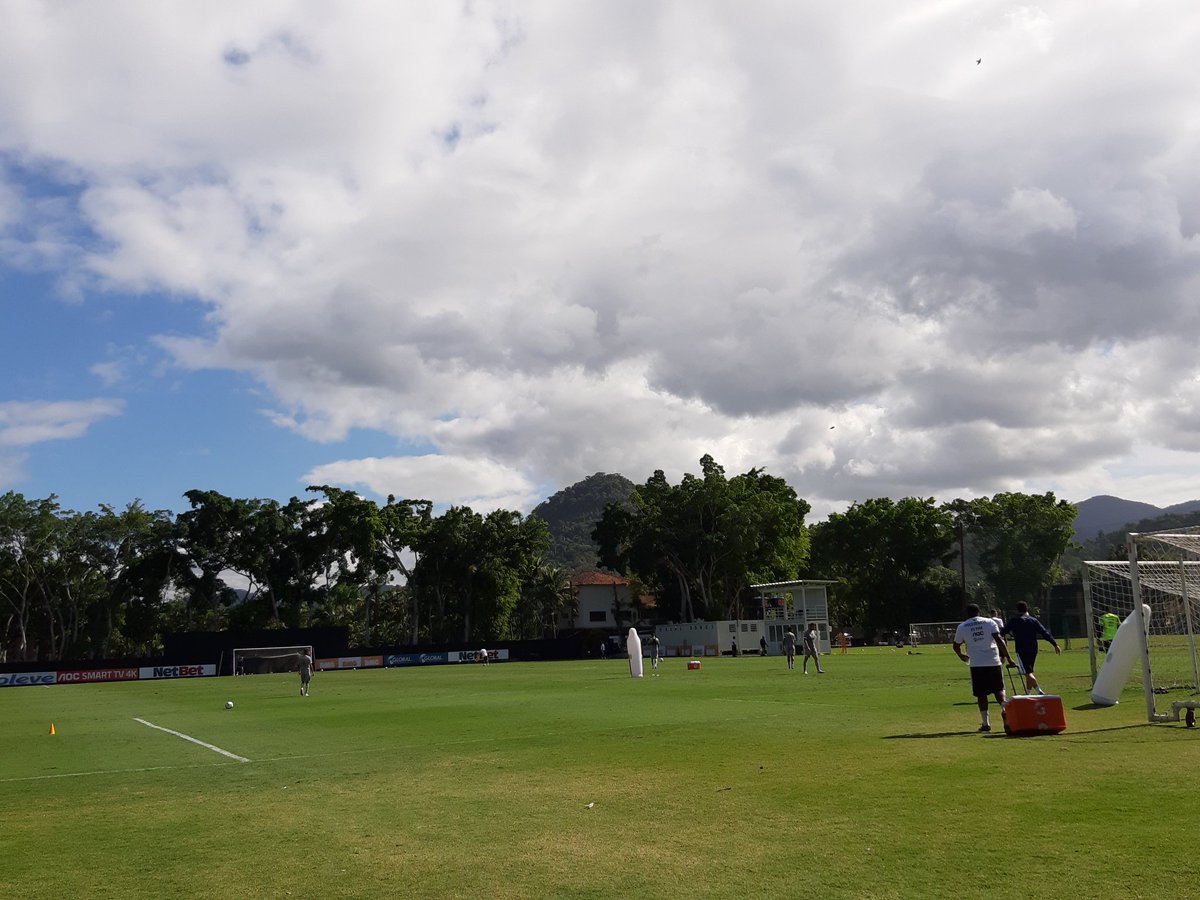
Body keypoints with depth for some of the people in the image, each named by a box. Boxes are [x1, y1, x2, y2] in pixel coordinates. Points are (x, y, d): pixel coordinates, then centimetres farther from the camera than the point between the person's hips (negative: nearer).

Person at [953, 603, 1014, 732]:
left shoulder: (962, 627, 6)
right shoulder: (989, 622, 4)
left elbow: (956, 646, 15)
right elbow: (999, 640, -7)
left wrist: (962, 656, 35)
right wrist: (1008, 657, -5)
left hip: (976, 664, 0)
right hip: (993, 661, 0)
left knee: (981, 694, 6)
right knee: (998, 689, 14)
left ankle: (985, 723, 3)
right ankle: (1004, 708, -14)